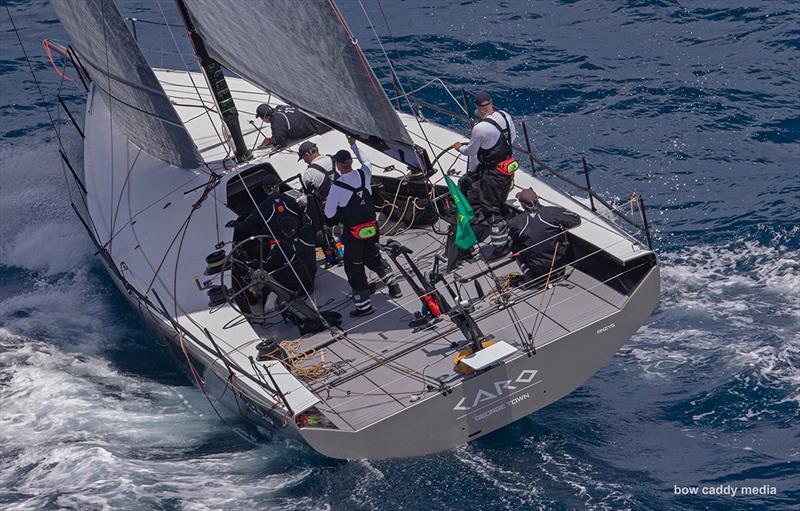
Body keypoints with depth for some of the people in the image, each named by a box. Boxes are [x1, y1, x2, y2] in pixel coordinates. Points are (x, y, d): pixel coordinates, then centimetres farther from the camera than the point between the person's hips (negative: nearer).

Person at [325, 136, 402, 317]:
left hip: (352, 233, -5)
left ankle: (364, 305, 10)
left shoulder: (337, 186, -20)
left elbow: (329, 214, -10)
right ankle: (393, 287, 26)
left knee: (354, 267, 7)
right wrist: (354, 145, 30)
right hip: (371, 227, 5)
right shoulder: (364, 174, -7)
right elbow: (366, 161, 20)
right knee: (374, 257, 27)